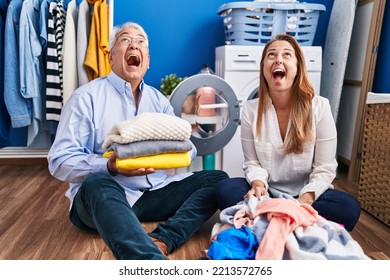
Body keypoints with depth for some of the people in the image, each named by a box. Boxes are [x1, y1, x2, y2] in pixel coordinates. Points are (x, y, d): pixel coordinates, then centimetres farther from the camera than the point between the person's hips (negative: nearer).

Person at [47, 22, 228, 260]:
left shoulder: (159, 99, 14)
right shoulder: (87, 97, 0)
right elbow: (60, 161, -7)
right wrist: (110, 166, -24)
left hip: (155, 191, 5)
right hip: (103, 196, -4)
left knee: (217, 178, -10)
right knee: (97, 184, -37)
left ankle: (160, 240, -31)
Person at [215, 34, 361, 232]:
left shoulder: (319, 107, -10)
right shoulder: (250, 109, -6)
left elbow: (325, 169, -9)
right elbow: (252, 162, -3)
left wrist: (305, 200, -26)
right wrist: (258, 184, -25)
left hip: (306, 193, 0)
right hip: (268, 192, 1)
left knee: (349, 207, -29)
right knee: (225, 189, -25)